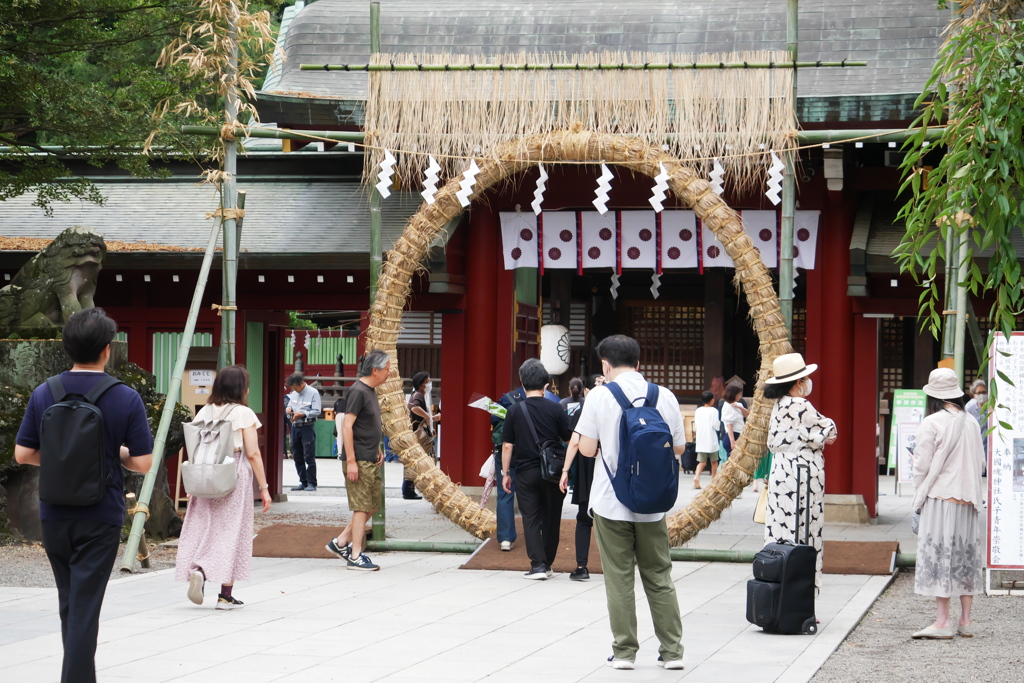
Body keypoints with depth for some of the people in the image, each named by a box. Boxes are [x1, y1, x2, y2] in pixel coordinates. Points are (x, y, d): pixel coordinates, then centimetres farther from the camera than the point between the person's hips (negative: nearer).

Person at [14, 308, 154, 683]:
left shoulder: (44, 394, -3)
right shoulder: (126, 399, -10)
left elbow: (23, 453, 0)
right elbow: (143, 462, -10)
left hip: (54, 514, 3)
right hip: (100, 518, -3)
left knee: (69, 602, 18)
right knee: (85, 605, -1)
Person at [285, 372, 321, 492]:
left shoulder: (313, 393, -7)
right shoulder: (294, 394, 14)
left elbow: (317, 411, -13)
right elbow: (290, 406, 23)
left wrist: (302, 414, -20)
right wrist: (288, 410, 0)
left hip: (307, 427, -7)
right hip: (295, 427, 7)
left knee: (309, 457, -7)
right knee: (297, 457, 9)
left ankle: (311, 483, -3)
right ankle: (303, 483, 17)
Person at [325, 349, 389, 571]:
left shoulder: (371, 391, 14)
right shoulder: (358, 391, -15)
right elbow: (347, 426, -18)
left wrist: (378, 450, 17)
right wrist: (351, 461, -20)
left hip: (371, 461, 10)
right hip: (359, 461, -10)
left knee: (373, 504, 12)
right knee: (362, 507, -5)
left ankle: (341, 542, 20)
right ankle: (355, 556, 1)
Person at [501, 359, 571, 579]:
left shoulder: (515, 411, -4)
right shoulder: (555, 409, -5)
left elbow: (507, 445, -2)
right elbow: (569, 440, 0)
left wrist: (505, 473, 7)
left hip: (525, 472, -1)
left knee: (531, 519, 3)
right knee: (551, 518, 12)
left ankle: (538, 564, -8)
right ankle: (547, 564, 18)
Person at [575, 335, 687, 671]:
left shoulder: (599, 397, -7)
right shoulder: (664, 396, 1)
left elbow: (586, 449, -8)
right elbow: (679, 446, 7)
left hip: (610, 501, -3)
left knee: (619, 578, 4)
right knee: (659, 577, 10)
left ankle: (624, 652, 6)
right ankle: (672, 651, 10)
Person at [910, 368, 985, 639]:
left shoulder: (932, 423, -10)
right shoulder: (972, 423, 7)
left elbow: (922, 466, -8)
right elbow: (979, 464, 13)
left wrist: (919, 495, 6)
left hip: (940, 497, -6)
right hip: (968, 500, 6)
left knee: (939, 556, -3)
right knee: (966, 556, 11)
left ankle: (943, 621, -6)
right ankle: (965, 620, 14)